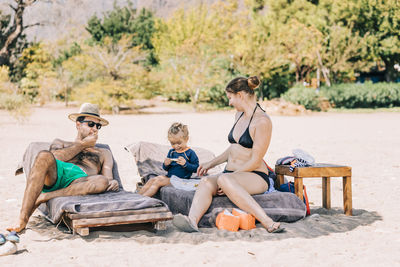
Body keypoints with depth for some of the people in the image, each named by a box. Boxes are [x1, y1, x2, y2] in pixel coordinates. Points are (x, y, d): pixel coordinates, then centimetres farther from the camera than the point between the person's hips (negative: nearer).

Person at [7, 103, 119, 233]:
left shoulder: (104, 153, 36)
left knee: (102, 181, -36)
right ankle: (23, 220, -36)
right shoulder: (60, 143, 35)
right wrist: (83, 144, 17)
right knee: (44, 156, -35)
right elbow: (54, 157, 10)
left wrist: (113, 183, -6)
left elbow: (107, 178, 19)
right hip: (55, 175, 0)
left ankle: (43, 197, -31)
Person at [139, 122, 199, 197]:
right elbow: (166, 169, 19)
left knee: (158, 181, -22)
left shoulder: (190, 153, -6)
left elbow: (196, 168, -10)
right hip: (168, 176, 7)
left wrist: (185, 164, -24)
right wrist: (166, 165, -5)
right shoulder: (171, 152, 12)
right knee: (151, 180, -8)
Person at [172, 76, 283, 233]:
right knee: (206, 182, -24)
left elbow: (255, 161, -15)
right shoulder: (239, 115, 15)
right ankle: (192, 221, -50)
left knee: (224, 179, -38)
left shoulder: (262, 121, -12)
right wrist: (211, 163, 25)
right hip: (232, 174, 7)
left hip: (255, 177, -7)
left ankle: (268, 223, -42)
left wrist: (229, 175, -16)